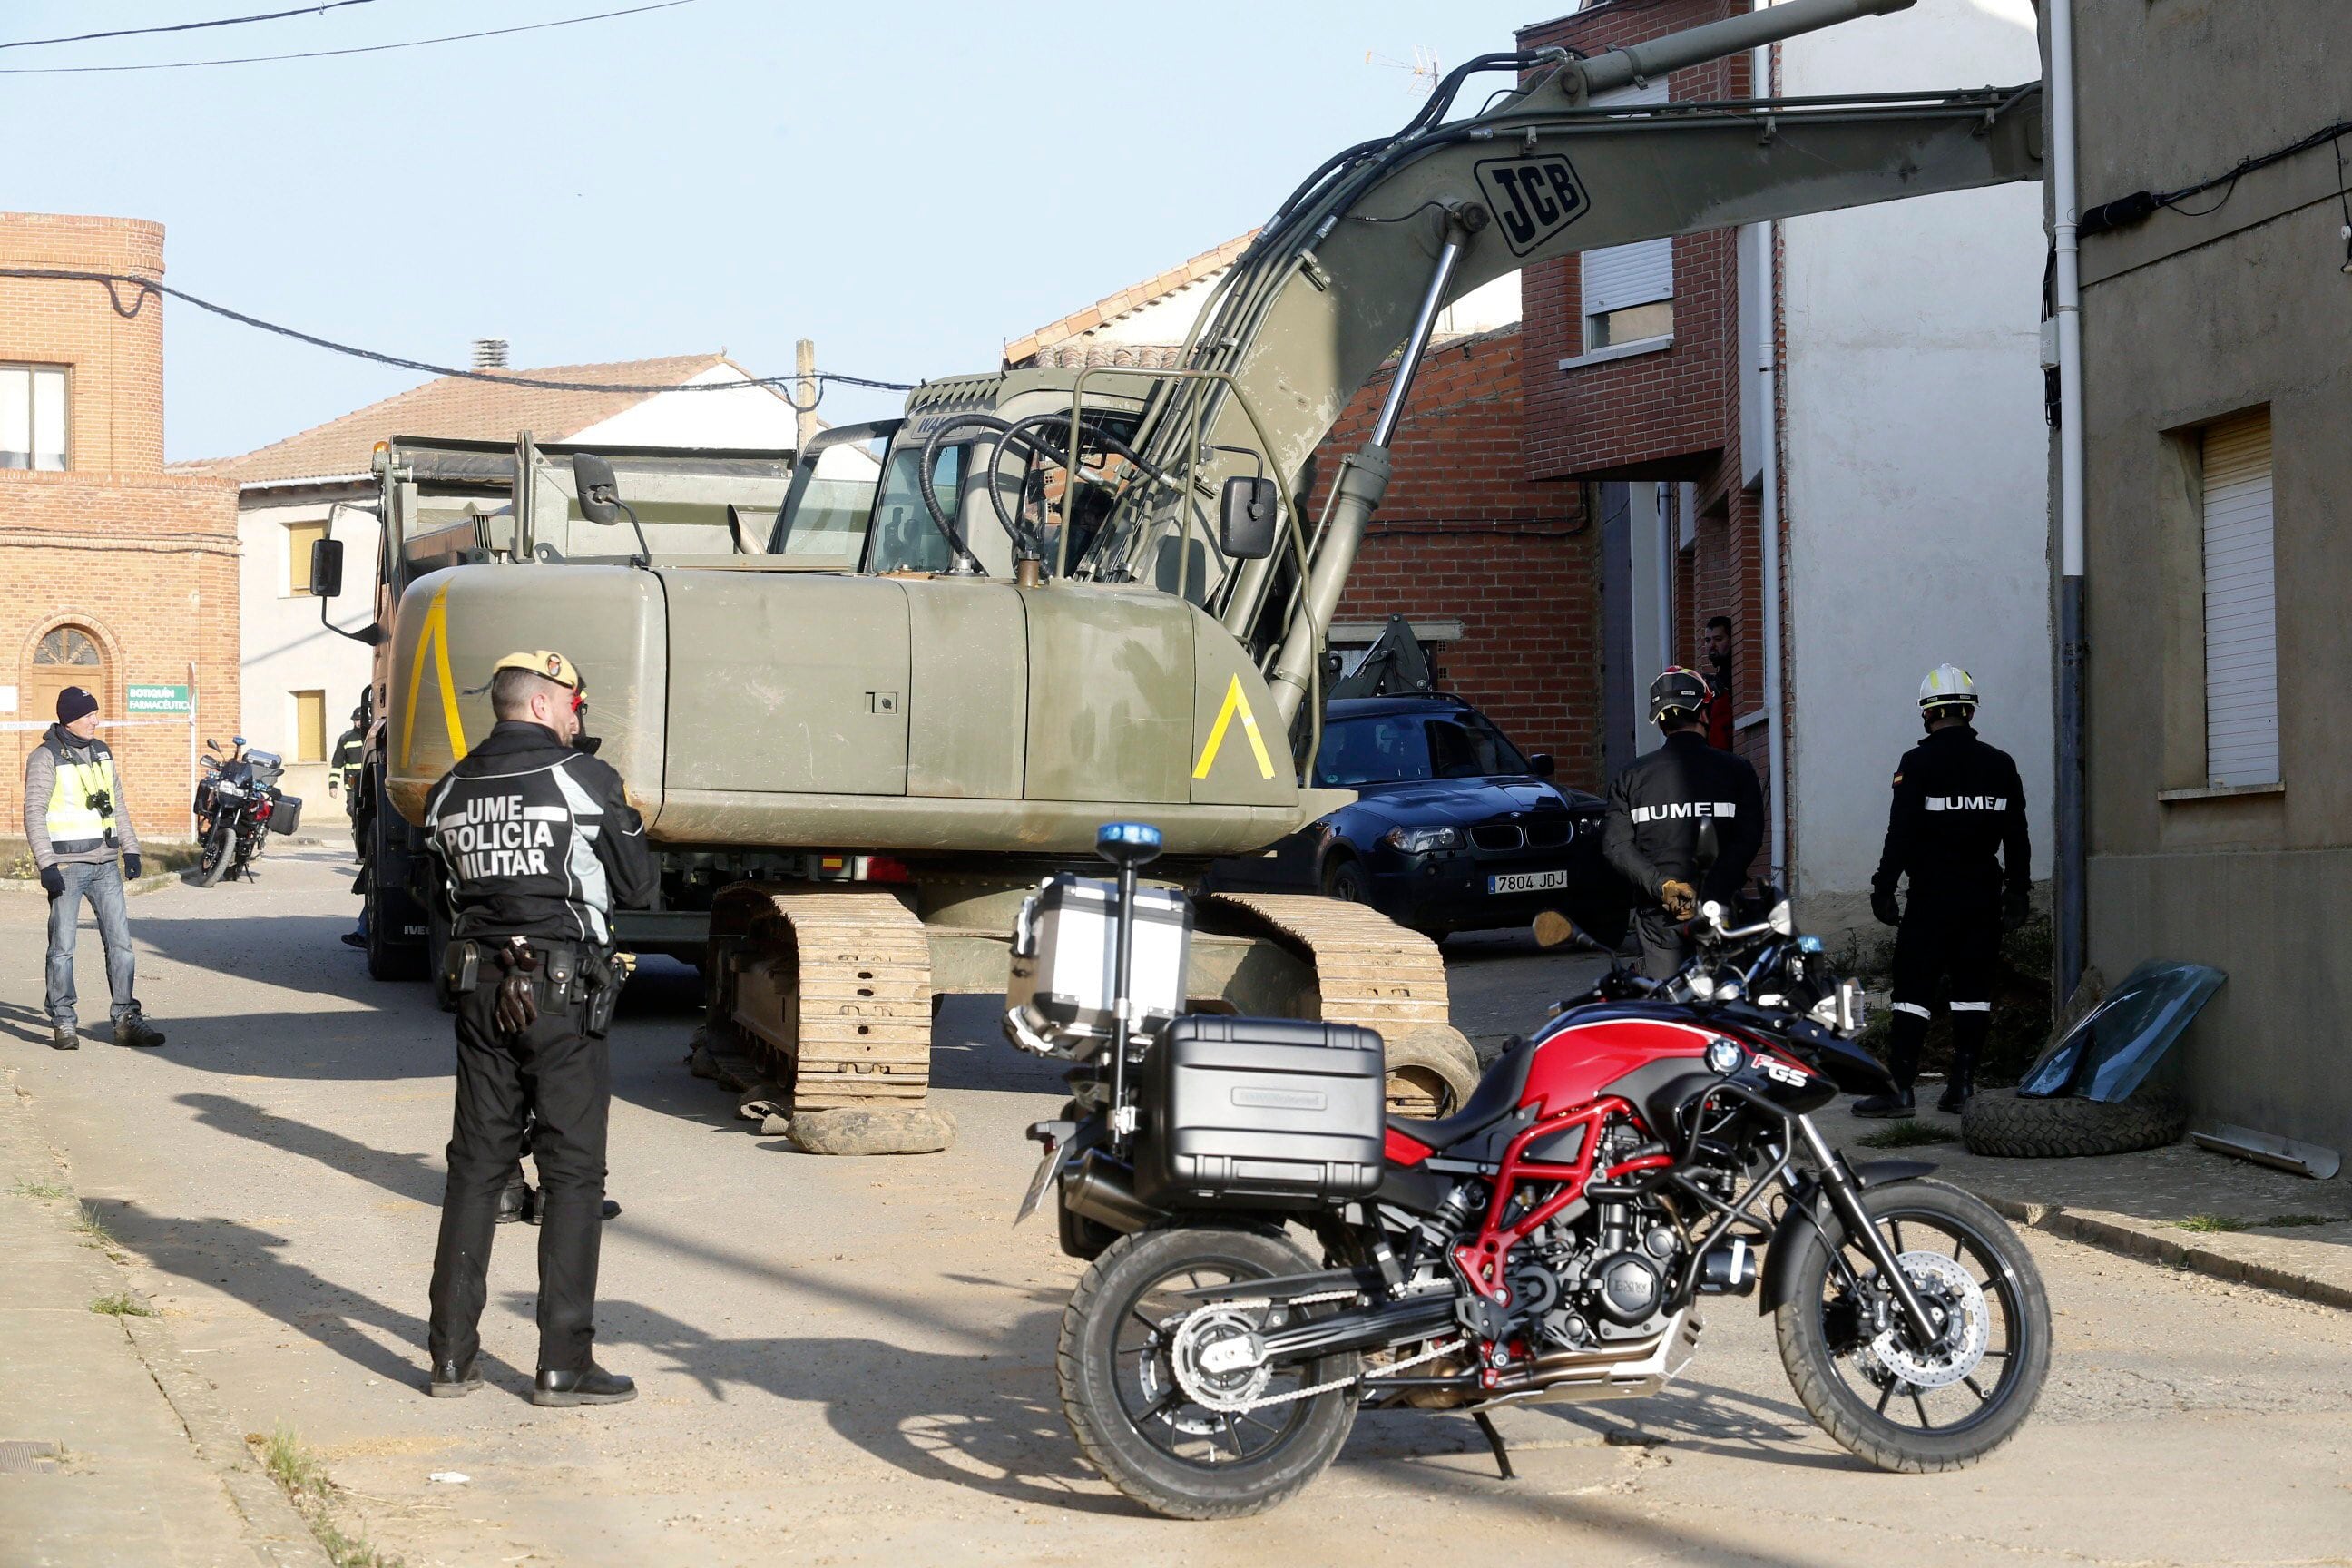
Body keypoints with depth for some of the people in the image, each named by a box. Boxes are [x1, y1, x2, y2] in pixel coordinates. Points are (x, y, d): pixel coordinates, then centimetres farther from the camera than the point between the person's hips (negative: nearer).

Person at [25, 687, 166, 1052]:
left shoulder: (102, 752, 13)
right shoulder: (46, 757, -5)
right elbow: (34, 813, -8)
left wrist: (130, 849, 12)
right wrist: (46, 864, -15)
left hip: (105, 864, 5)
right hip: (66, 866, -5)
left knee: (120, 941, 1)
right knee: (62, 946, 0)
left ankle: (127, 1018, 3)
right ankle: (63, 1023, 6)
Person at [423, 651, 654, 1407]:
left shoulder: (451, 790, 6)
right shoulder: (587, 781, -9)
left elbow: (459, 880, 14)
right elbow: (636, 886, -3)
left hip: (480, 988, 5)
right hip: (563, 991, -5)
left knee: (476, 1166, 11)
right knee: (572, 1174, 0)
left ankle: (452, 1354, 12)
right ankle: (564, 1364, -1)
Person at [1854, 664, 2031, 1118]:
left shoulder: (1918, 764, -8)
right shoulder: (2000, 765, 6)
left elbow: (1901, 834, -10)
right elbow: (2017, 837, 9)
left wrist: (1883, 889, -4)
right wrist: (2018, 892, 17)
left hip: (1931, 895, -4)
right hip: (1983, 895, 4)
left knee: (1913, 990, -3)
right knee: (1973, 991, 8)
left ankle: (1899, 1089, -6)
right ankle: (1962, 1086, 8)